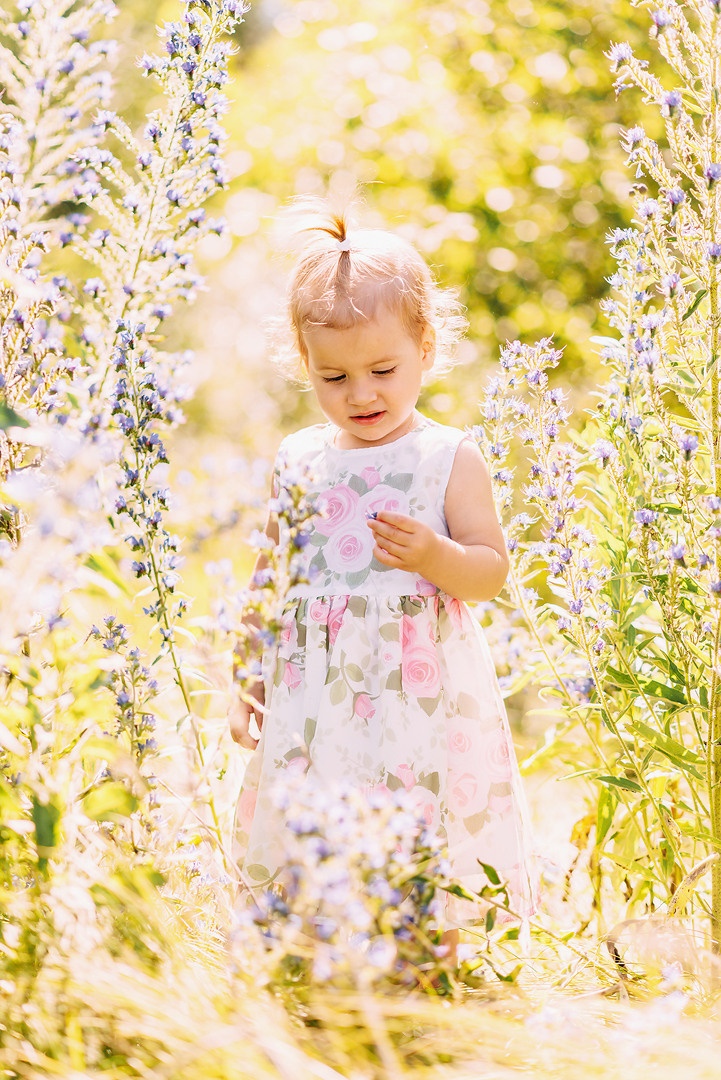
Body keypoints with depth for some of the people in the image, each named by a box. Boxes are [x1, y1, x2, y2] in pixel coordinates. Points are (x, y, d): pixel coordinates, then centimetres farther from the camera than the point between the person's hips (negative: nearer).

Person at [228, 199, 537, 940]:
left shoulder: (449, 459, -3)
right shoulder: (296, 461, 7)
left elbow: (492, 572, -2)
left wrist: (436, 556, -21)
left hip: (420, 693, -3)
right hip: (315, 699, 3)